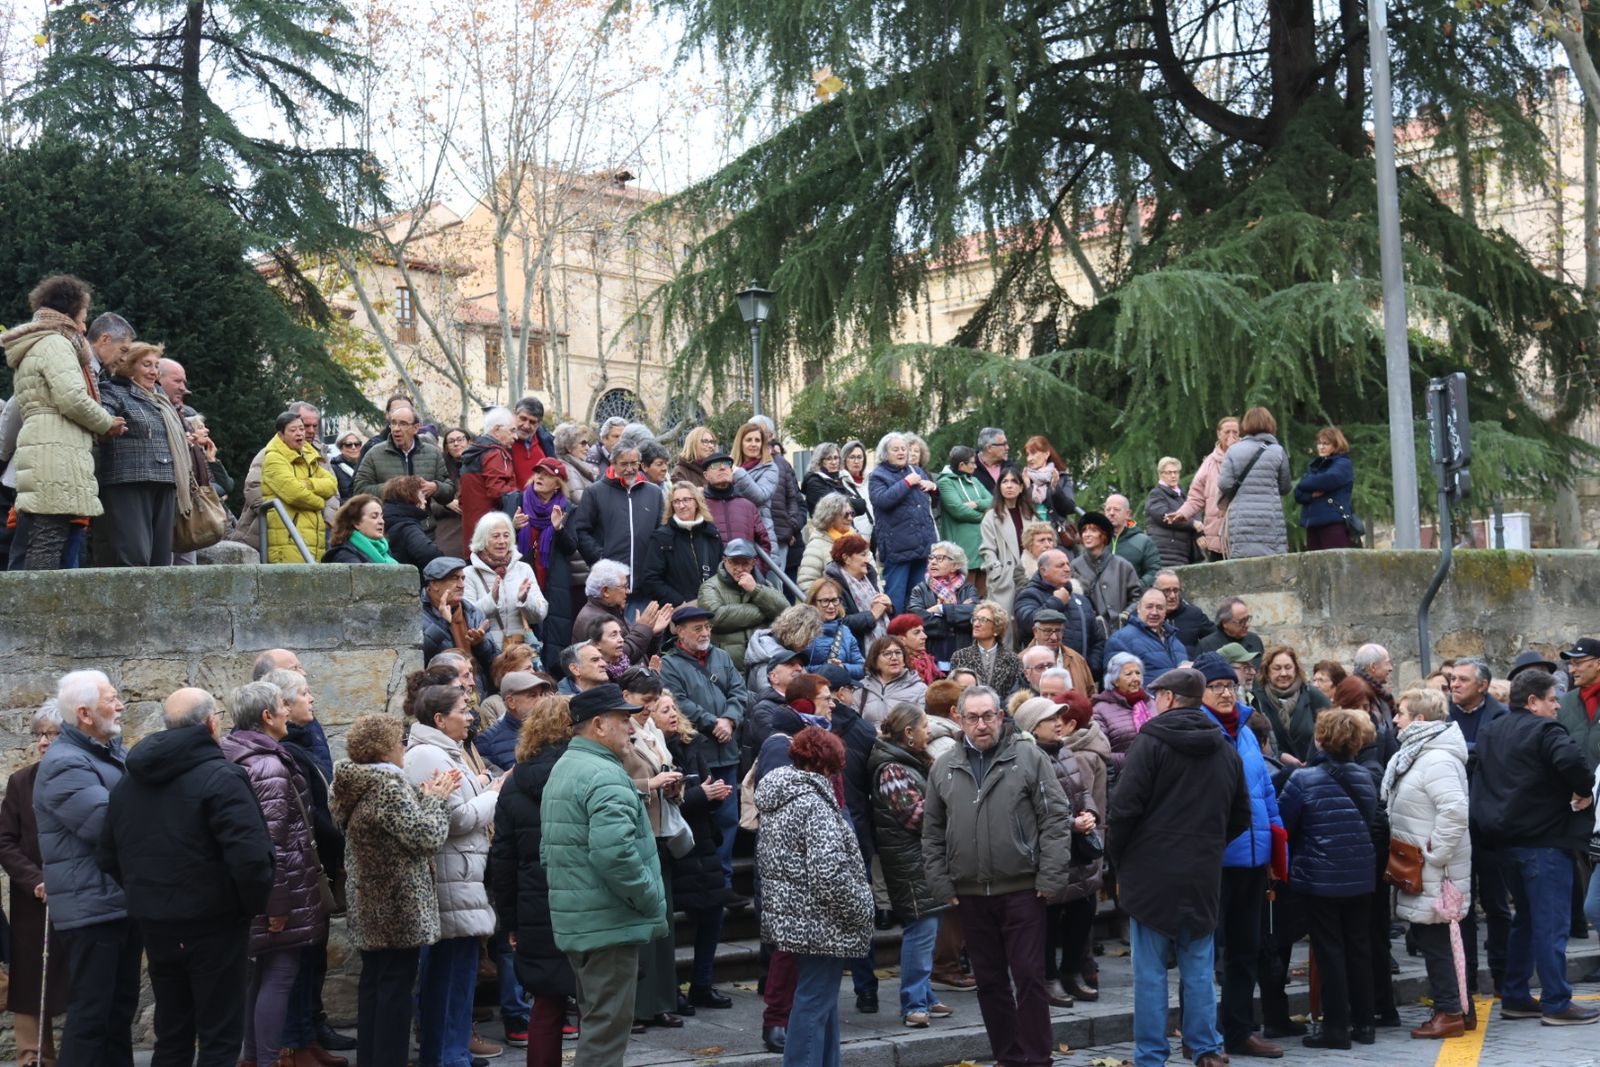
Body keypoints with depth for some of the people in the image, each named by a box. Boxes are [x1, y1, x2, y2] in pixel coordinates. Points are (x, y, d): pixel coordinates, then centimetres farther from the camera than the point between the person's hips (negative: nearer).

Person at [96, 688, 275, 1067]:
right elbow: (249, 854, -24)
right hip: (212, 922, -7)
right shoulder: (220, 777, -15)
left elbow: (108, 857, 15)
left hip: (154, 923, 7)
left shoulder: (128, 782, 10)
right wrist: (257, 903, -9)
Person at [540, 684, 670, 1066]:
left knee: (595, 1017, 19)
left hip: (574, 920, 10)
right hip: (609, 922, -10)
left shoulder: (562, 770, 17)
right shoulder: (605, 776, -17)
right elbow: (614, 852, -29)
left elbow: (549, 851, 24)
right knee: (608, 1024, -5)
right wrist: (651, 902, -17)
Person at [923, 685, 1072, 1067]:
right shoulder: (943, 768, 8)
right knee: (990, 980, 10)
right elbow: (933, 833, 13)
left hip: (1022, 890, -4)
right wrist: (942, 885, 5)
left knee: (1028, 977, -1)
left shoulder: (1029, 759, -2)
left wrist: (1050, 878, -10)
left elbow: (1056, 819, -4)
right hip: (970, 894, 4)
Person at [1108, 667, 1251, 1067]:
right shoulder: (1226, 750, 10)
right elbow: (1241, 816, 16)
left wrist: (1117, 859, 0)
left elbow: (1125, 808, -14)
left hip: (1152, 870, -5)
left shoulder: (1150, 742, -10)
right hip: (1204, 876, 5)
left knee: (1150, 971, 1)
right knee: (1198, 967, 12)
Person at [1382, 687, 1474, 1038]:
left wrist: (1433, 854, -24)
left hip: (1434, 868, -10)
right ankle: (1460, 1006, 23)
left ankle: (1450, 1013, 7)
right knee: (1427, 937, 14)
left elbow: (1455, 810, -30)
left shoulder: (1437, 759, -20)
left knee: (1433, 938, -2)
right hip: (1418, 866, 10)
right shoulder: (1415, 754, 13)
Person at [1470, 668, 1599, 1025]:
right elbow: (1569, 759, -30)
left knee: (1526, 919, 18)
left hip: (1508, 839, 8)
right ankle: (1556, 1004, -3)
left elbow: (1481, 779, 21)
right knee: (1551, 923, -4)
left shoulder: (1490, 731, 14)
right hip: (1544, 838, -8)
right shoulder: (1543, 729, -13)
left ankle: (1514, 998, 20)